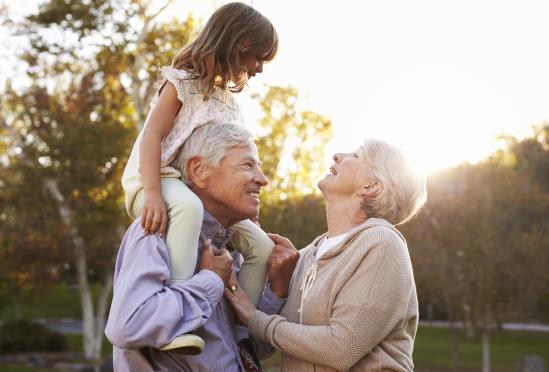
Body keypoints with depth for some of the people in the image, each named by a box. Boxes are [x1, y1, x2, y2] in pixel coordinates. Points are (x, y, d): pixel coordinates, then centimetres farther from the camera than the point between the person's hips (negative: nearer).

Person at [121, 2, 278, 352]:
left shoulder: (231, 100, 17)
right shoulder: (182, 82, -6)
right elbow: (151, 137, -19)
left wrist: (247, 211, 12)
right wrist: (153, 193, -33)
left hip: (204, 191, 8)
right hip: (158, 180, -8)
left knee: (261, 246, -3)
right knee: (188, 207, -42)